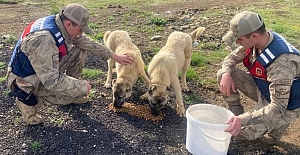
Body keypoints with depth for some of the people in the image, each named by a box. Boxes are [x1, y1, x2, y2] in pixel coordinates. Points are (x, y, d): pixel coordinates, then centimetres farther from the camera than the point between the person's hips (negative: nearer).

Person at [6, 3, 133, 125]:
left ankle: (68, 88, 15)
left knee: (80, 51, 1)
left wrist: (114, 56, 2)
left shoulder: (62, 26, -9)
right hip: (26, 79, -8)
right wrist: (82, 86, -25)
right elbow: (51, 81, -37)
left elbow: (88, 43, 2)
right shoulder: (44, 40, -36)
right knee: (77, 92, -21)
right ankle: (29, 100, -4)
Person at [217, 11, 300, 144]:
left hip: (283, 106, -7)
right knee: (222, 74, -8)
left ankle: (275, 126, 10)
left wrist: (243, 119, -44)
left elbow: (278, 107, -36)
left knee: (241, 131, -20)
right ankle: (237, 114, 7)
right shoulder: (257, 40, -14)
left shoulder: (281, 62, -38)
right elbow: (232, 57, 1)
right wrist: (226, 73, -22)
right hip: (262, 89, 7)